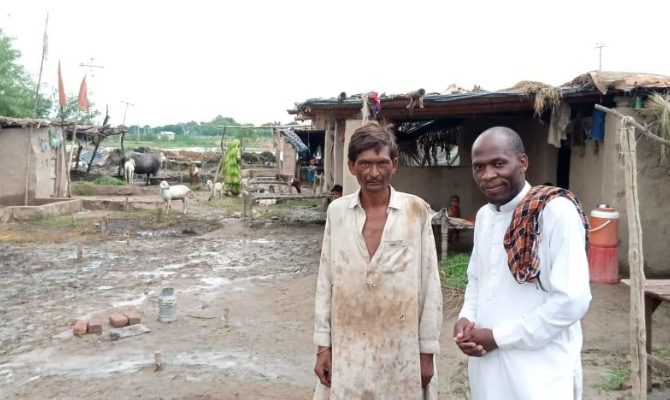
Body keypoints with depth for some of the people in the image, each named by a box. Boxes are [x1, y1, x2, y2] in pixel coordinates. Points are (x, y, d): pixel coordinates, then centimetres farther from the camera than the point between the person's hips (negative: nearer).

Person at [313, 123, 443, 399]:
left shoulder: (416, 210, -6)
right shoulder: (337, 211, -1)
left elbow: (429, 285, -3)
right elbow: (326, 281, 3)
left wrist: (427, 350, -3)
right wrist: (323, 345, 2)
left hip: (402, 348, -1)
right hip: (347, 348, 2)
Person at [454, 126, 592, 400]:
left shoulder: (557, 211, -15)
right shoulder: (484, 215, 8)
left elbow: (573, 300, -21)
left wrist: (499, 337, -16)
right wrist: (466, 317, -2)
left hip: (539, 373, -6)